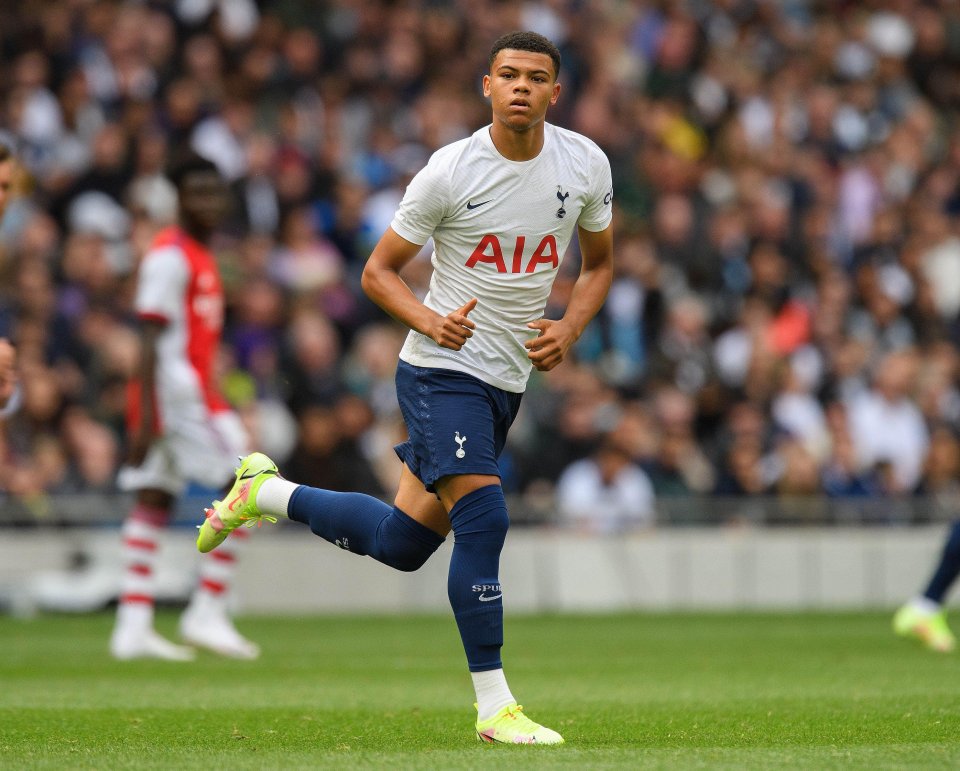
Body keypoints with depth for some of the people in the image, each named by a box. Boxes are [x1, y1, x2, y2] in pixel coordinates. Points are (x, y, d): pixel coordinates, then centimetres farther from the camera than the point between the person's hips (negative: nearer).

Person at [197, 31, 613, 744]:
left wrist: (568, 330, -4)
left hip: (508, 380, 6)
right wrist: (430, 320, -23)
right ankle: (494, 705, -14)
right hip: (443, 369, -6)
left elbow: (599, 263, 15)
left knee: (402, 543, 11)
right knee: (482, 517, -21)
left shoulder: (586, 165, -1)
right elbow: (379, 270, -4)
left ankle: (266, 492, 33)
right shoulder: (451, 171, -13)